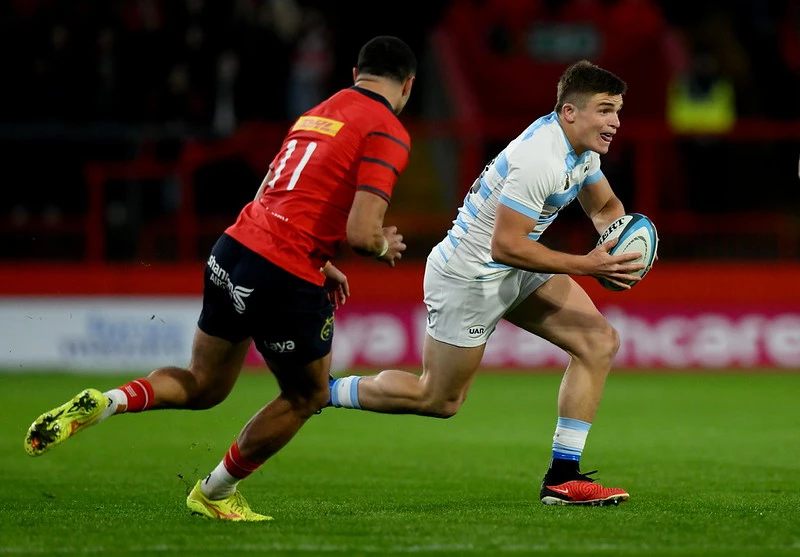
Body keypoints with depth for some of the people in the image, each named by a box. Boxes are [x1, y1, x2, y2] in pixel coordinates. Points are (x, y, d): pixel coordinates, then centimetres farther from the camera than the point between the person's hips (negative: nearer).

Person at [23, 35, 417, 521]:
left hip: (236, 246, 7)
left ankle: (100, 404, -3)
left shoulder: (319, 112, 18)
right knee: (308, 396, 18)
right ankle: (215, 494, 28)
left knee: (203, 386, 21)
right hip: (287, 279, -7)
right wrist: (385, 249, 5)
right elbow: (361, 232, -17)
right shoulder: (388, 133, -8)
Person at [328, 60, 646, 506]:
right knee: (438, 400, 3)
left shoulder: (583, 144, 0)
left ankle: (563, 477, -1)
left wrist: (617, 238, -6)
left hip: (517, 270, 9)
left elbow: (605, 206, 18)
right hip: (469, 277, -9)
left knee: (600, 342, -4)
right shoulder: (540, 159, -30)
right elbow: (505, 245, -31)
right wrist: (586, 266, -29)